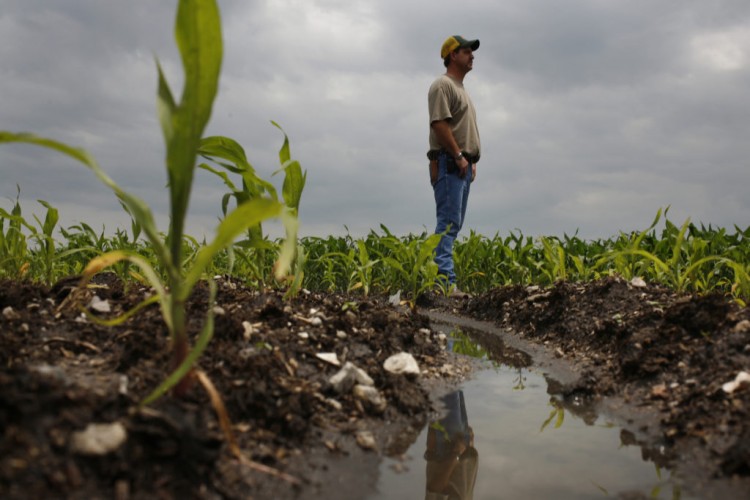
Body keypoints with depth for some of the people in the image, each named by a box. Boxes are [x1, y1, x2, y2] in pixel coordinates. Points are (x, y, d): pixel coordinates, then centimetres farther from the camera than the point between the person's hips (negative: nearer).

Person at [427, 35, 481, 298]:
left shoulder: (461, 88, 26)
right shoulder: (443, 85, -6)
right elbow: (439, 124, -18)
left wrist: (471, 161, 17)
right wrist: (458, 156, -20)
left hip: (463, 164, 10)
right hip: (448, 163, -10)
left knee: (454, 223, 9)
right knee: (449, 222, -15)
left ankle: (442, 276, 14)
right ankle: (445, 281, -17)